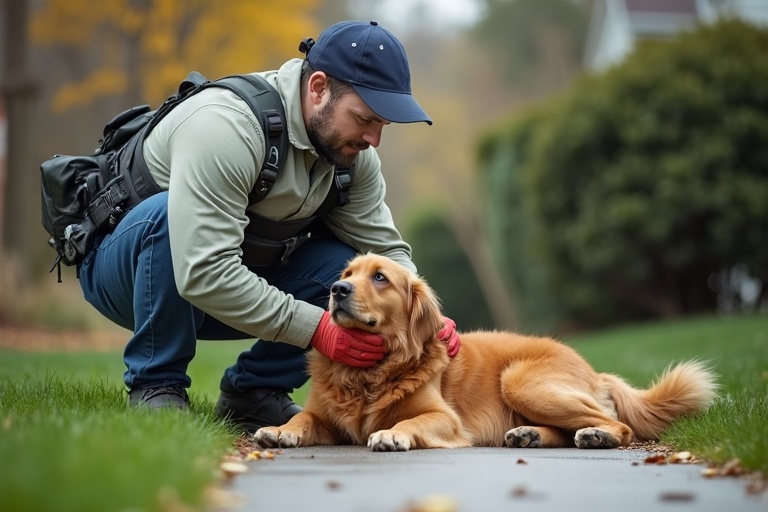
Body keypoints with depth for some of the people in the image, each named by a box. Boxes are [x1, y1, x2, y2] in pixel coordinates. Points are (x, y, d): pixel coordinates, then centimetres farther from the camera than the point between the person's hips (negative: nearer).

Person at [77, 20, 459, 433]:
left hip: (233, 285, 6)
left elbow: (384, 248, -5)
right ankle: (155, 385, -20)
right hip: (124, 264, -6)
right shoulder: (226, 125, -33)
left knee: (341, 266, -16)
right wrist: (317, 328, -39)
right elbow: (203, 274, -40)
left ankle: (254, 390, -1)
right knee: (167, 213, -38)